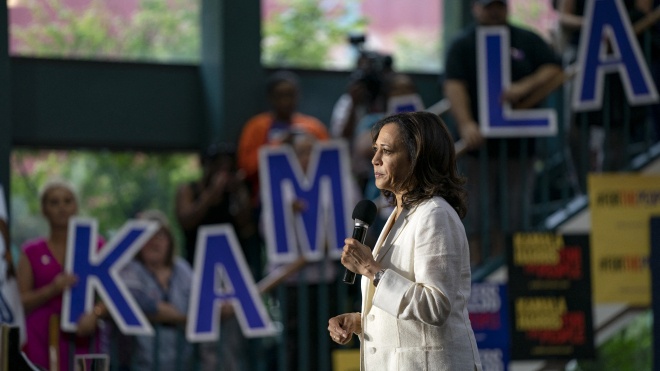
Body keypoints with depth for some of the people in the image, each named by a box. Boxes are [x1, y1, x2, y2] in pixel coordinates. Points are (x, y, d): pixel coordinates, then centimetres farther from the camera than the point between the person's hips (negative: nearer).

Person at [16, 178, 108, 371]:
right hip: (41, 342, 0)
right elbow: (21, 302, 5)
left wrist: (95, 314, -17)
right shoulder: (32, 252, 12)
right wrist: (52, 290, -11)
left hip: (82, 339, 0)